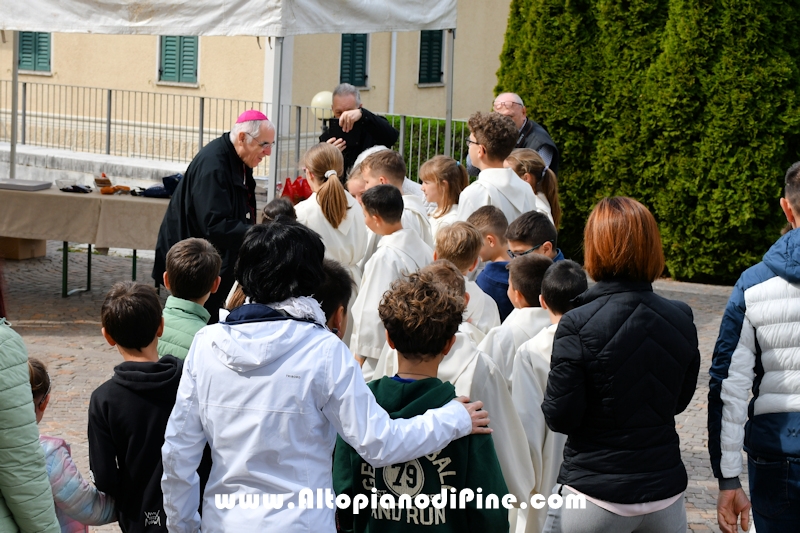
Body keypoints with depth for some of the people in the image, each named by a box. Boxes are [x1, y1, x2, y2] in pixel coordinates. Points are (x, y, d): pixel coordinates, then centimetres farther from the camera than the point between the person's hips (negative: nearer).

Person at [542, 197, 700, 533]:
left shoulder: (578, 325, -17)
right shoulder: (681, 320, -2)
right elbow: (679, 401, 10)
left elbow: (559, 417, -12)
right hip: (666, 492, 4)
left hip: (596, 495, -4)